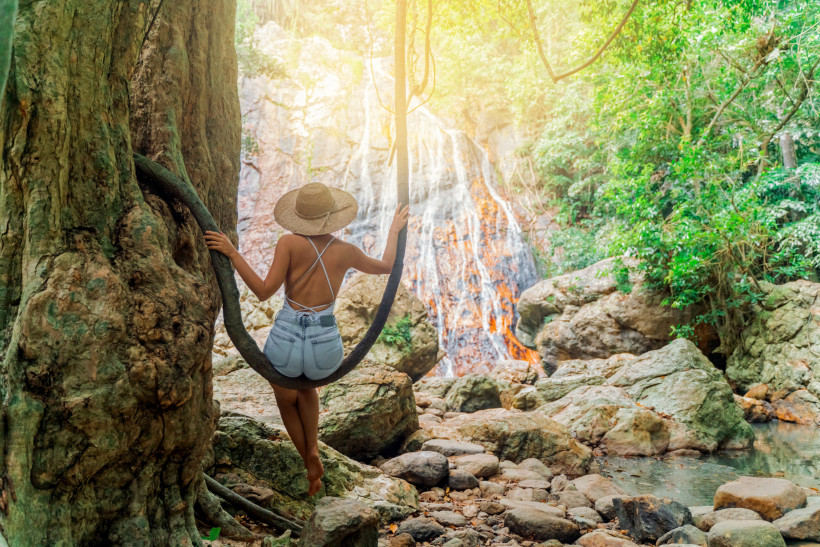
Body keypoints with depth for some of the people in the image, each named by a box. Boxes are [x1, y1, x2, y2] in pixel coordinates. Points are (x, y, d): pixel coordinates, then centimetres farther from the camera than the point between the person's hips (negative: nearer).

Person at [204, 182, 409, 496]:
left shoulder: (290, 243, -8)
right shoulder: (346, 252, -1)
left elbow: (264, 292, -12)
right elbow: (386, 267, 17)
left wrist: (231, 252, -10)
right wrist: (395, 230, 31)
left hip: (285, 343, -2)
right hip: (325, 347, 2)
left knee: (286, 399, 34)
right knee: (306, 387, 39)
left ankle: (311, 464, 30)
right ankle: (313, 448, 23)